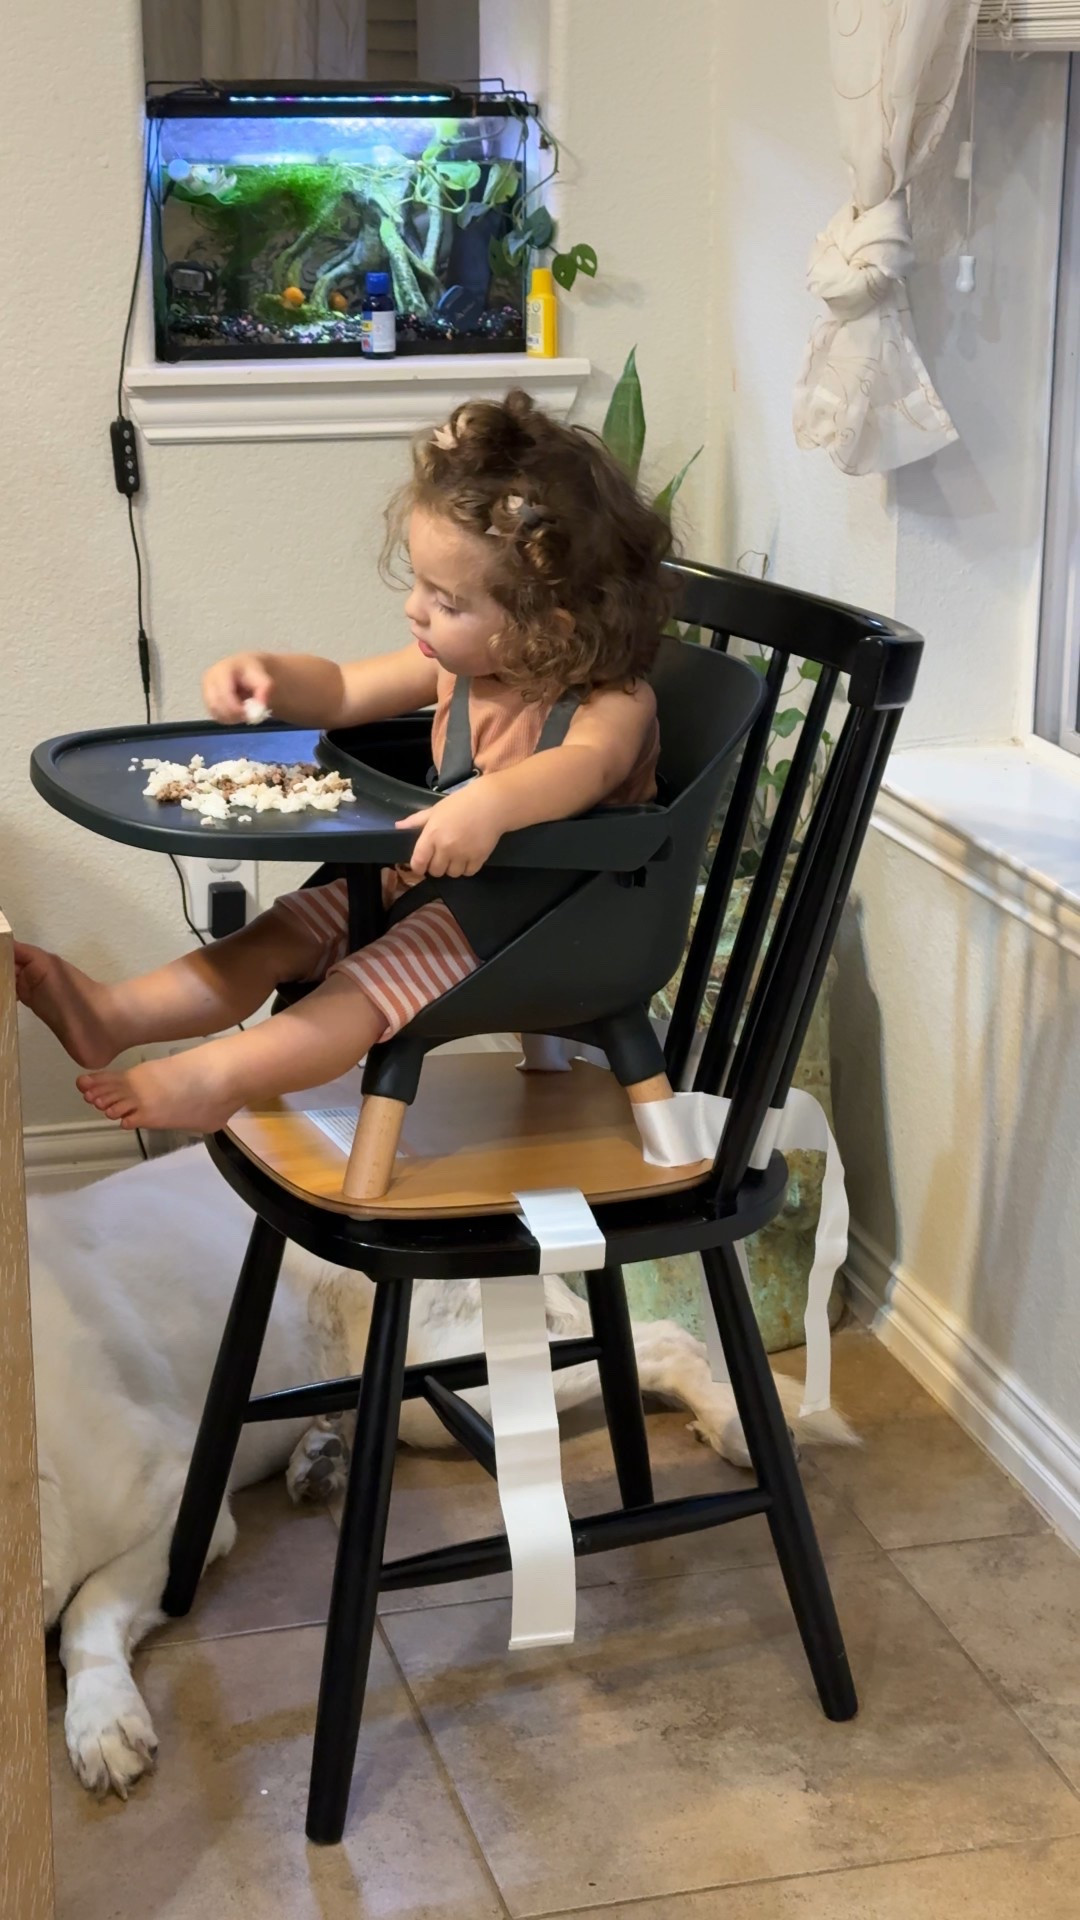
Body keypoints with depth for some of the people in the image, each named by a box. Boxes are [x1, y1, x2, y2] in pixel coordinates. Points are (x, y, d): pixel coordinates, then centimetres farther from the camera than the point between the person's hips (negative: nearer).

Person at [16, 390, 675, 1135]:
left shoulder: (613, 700, -23)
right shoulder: (458, 663, 0)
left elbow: (587, 765, -46)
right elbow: (342, 691, 12)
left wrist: (490, 805, -66)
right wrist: (267, 673, -9)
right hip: (437, 879, 8)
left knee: (372, 980, -25)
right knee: (291, 929, -1)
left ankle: (219, 1076, -29)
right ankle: (112, 1014, -7)